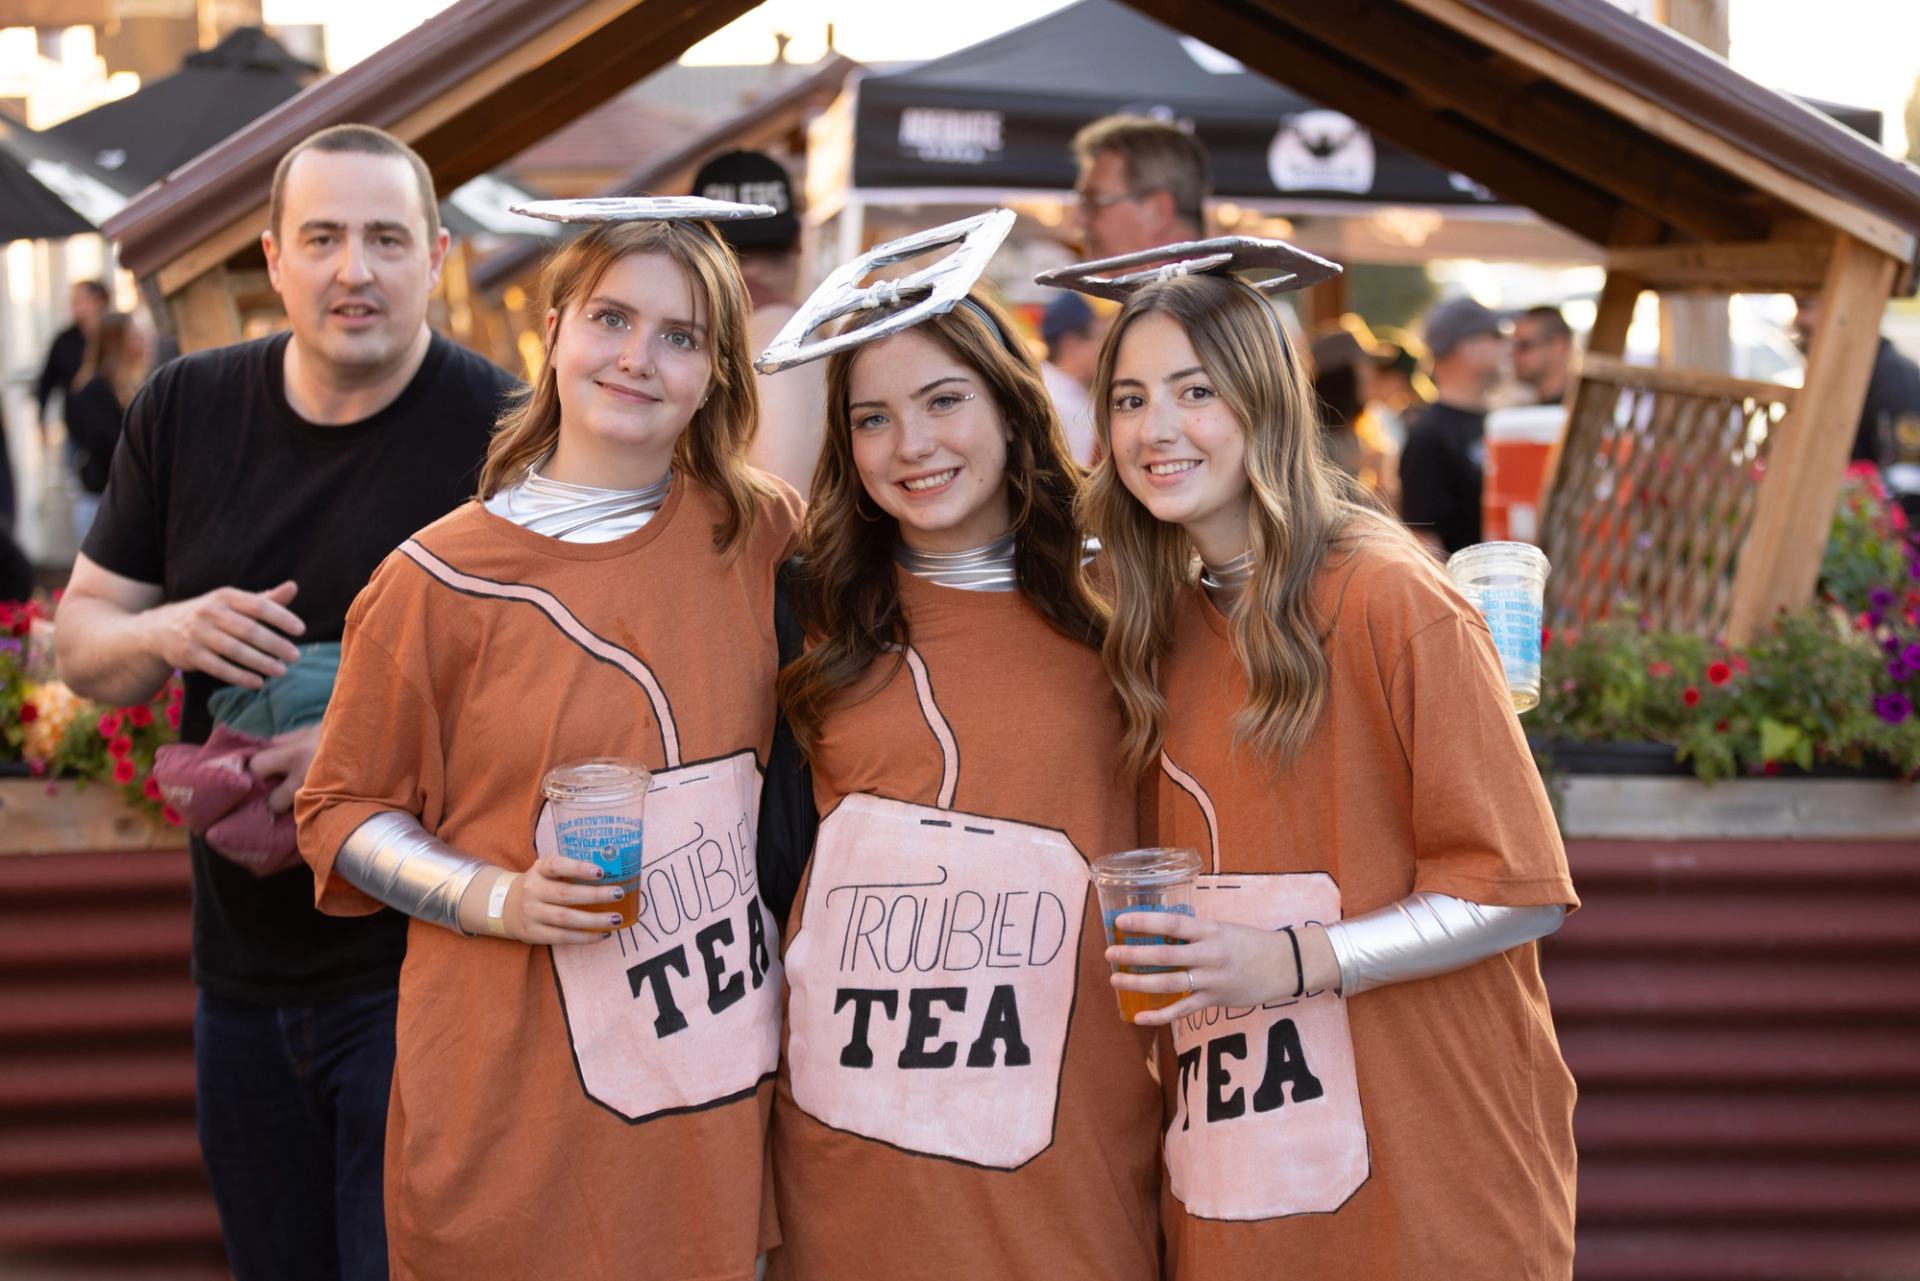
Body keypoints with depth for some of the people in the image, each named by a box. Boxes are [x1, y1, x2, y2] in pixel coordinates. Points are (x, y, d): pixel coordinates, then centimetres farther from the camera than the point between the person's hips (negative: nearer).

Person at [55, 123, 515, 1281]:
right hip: (243, 962, 5)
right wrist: (169, 634, -15)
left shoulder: (502, 433, -13)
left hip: (418, 970, -5)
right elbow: (80, 640, 9)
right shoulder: (186, 410, 3)